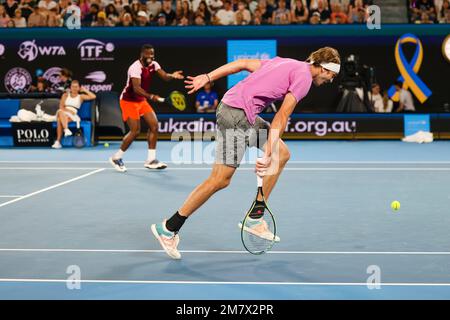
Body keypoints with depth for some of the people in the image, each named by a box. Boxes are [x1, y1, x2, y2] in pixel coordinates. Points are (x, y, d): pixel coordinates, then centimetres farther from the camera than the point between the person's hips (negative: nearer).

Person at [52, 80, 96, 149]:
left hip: (72, 115, -2)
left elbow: (93, 97, 3)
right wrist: (67, 110, -10)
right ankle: (66, 129, -53)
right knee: (60, 112, -37)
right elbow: (61, 106, 9)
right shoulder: (65, 95, 22)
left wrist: (85, 90, 10)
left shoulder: (81, 96, 17)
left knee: (60, 119, -35)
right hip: (63, 113, 2)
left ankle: (58, 141, -42)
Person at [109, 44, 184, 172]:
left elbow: (165, 76, -12)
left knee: (154, 125, -2)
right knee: (135, 131, -11)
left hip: (141, 100, 8)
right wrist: (150, 96, -48)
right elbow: (136, 88, -35)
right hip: (129, 101, -8)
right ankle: (116, 158, 6)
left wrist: (172, 76, -35)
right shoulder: (136, 67, -24)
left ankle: (151, 160, 5)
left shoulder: (153, 65, -1)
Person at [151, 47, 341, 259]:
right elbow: (281, 118, -14)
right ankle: (168, 229, 3)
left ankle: (254, 219, 12)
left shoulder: (287, 64, 18)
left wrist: (208, 77, 15)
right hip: (237, 115, -10)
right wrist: (268, 155, -15)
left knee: (283, 154, 10)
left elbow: (242, 63, 16)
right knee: (220, 180, -5)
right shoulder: (304, 77, -7)